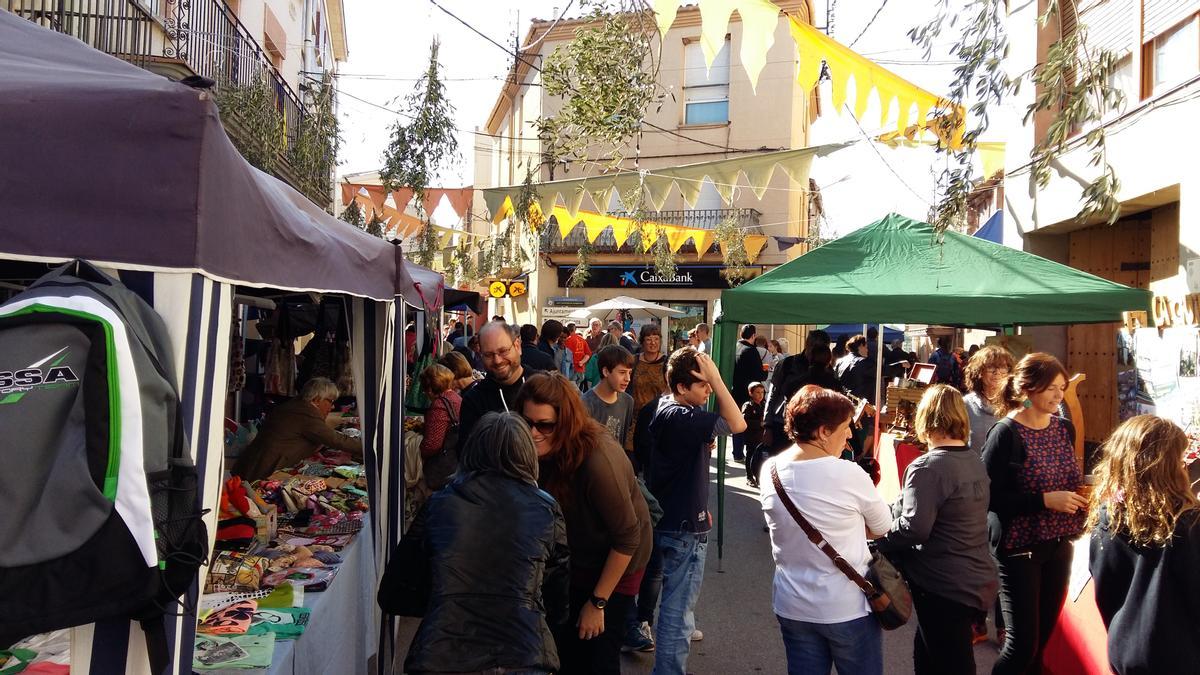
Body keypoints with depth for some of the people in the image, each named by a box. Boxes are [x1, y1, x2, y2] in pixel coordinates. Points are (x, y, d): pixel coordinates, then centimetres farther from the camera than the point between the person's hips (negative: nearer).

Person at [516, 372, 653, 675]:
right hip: (573, 561, 6)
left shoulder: (598, 460, -34)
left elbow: (628, 537, -26)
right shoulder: (542, 452, -17)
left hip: (614, 564, -5)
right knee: (565, 650, 18)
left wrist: (598, 602, -18)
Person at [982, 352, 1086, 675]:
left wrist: (1077, 499, -1)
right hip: (1019, 548, -7)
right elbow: (989, 496, -18)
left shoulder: (1064, 428, 5)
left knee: (1044, 634, 14)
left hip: (1059, 545, 7)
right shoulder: (1006, 433, -16)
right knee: (1023, 641, -3)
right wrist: (1045, 500, -23)